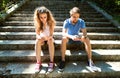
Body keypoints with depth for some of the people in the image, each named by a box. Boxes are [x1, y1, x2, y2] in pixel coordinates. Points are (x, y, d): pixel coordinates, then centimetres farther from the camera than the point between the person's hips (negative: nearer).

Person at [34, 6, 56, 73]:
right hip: (41, 38, 1)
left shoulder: (51, 22, -21)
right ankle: (38, 62, -27)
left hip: (49, 38, -1)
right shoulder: (37, 23, -16)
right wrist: (41, 37, -35)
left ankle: (52, 62, -30)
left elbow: (51, 35, -18)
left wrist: (48, 37, -40)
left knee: (50, 41, -36)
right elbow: (37, 35, -13)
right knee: (37, 42, -32)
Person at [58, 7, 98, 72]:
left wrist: (83, 36, -46)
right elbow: (63, 33, -30)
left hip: (77, 38, 2)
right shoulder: (66, 22, -21)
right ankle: (63, 60, -28)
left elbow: (84, 32, -21)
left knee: (87, 39, -28)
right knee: (64, 39, -36)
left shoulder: (81, 22, -16)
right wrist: (71, 37, -50)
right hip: (69, 38, -1)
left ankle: (90, 60, -22)